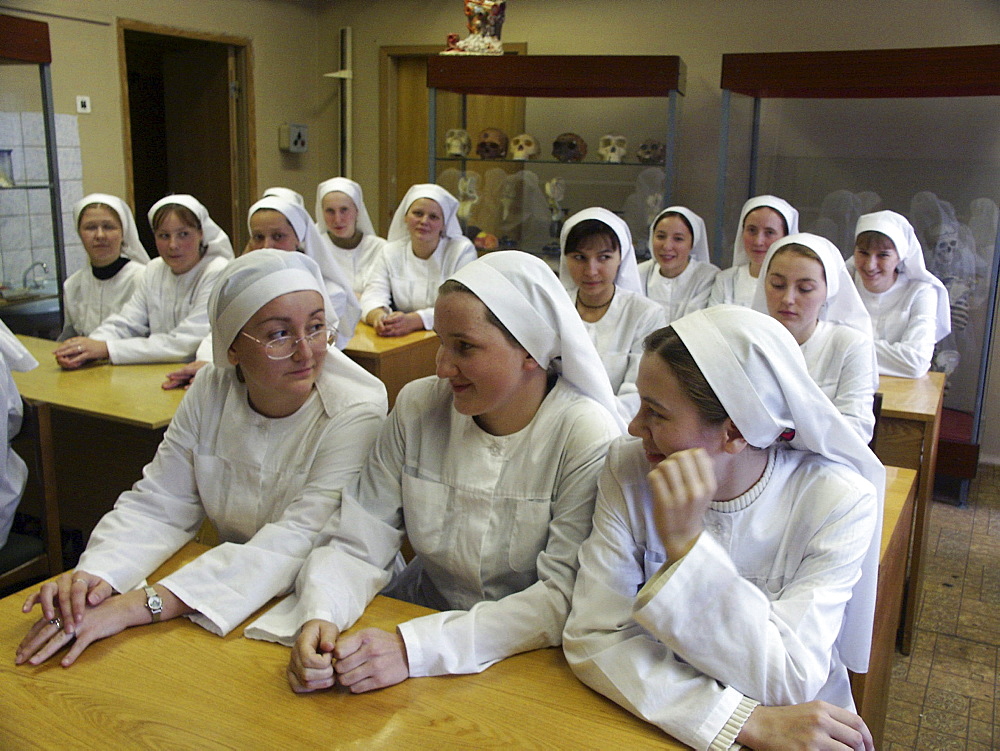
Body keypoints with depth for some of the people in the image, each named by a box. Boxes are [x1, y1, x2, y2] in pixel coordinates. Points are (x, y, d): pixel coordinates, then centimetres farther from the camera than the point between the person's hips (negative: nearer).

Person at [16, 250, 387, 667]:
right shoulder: (212, 390, -3)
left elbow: (294, 545, -26)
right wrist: (95, 573, -23)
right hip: (234, 602, 4)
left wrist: (141, 605, -33)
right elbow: (159, 505, -2)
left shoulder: (358, 412, -19)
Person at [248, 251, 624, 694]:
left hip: (527, 658, -3)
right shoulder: (418, 405, -3)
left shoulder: (590, 440, -16)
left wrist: (414, 648, -30)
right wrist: (321, 613, -24)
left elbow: (566, 599, -21)